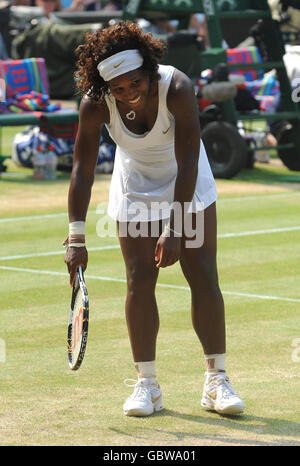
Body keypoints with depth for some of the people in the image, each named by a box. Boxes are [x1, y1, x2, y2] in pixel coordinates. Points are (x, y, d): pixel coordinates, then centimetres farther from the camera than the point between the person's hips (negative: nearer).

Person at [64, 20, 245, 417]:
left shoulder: (177, 89, -33)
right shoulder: (95, 105, -26)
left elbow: (188, 164, -31)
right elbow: (83, 169, -20)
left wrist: (174, 228, -35)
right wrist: (76, 238, -25)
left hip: (187, 185, -1)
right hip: (135, 187, 2)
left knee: (203, 276, -7)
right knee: (140, 280, -6)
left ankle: (216, 382, 0)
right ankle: (147, 385, 3)